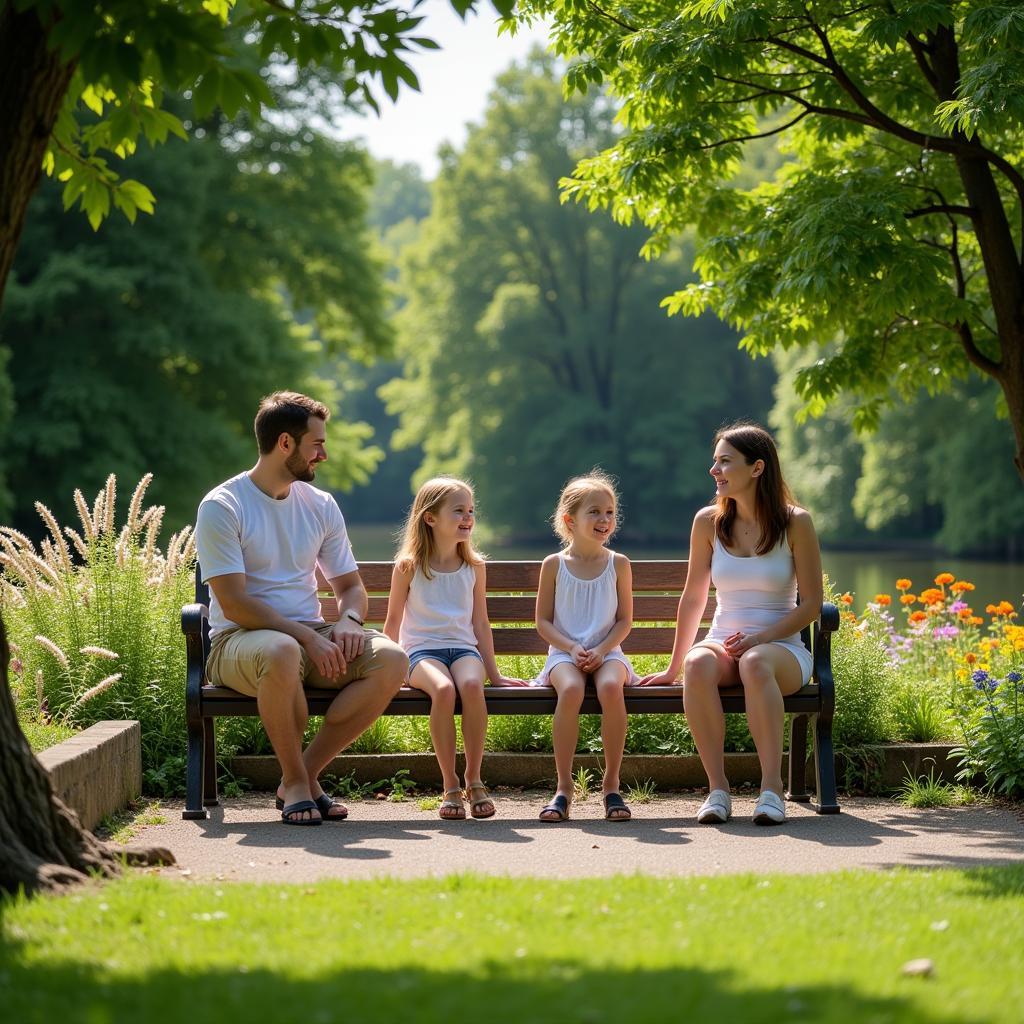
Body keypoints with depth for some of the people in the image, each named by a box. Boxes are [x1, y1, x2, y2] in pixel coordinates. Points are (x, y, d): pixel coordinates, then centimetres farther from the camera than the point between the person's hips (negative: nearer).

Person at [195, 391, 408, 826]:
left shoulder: (320, 506, 12)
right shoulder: (222, 506, -8)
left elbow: (350, 584, 17)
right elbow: (235, 604, -15)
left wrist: (348, 621, -7)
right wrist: (307, 637, -22)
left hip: (312, 637, 6)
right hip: (239, 640, -6)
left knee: (391, 659, -22)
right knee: (282, 652, -41)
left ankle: (307, 773, -13)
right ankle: (295, 781, -19)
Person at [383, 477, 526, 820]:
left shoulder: (474, 567, 10)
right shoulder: (409, 567, 1)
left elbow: (480, 623, 14)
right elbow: (393, 621, 8)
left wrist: (494, 674, 12)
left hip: (463, 648, 2)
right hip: (422, 649, -2)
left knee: (472, 685, -35)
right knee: (443, 689, -36)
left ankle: (474, 778, -21)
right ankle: (450, 786, -25)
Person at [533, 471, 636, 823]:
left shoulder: (618, 564, 7)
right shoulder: (554, 565, 5)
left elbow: (625, 621, 6)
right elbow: (543, 621, 5)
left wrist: (600, 650, -11)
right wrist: (571, 648, -11)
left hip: (607, 652, 1)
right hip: (564, 652, 0)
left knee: (610, 687, -35)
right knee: (570, 690, -35)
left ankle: (611, 783, -21)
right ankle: (564, 786, -25)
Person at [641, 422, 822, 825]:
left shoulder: (794, 523, -3)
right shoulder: (708, 522, 5)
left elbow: (811, 603, -3)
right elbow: (693, 599, 12)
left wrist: (760, 638, -16)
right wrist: (673, 668, 14)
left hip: (781, 647, -2)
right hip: (724, 643, 2)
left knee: (755, 663, -39)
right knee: (699, 664, -34)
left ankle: (772, 786, -37)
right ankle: (717, 787, -31)